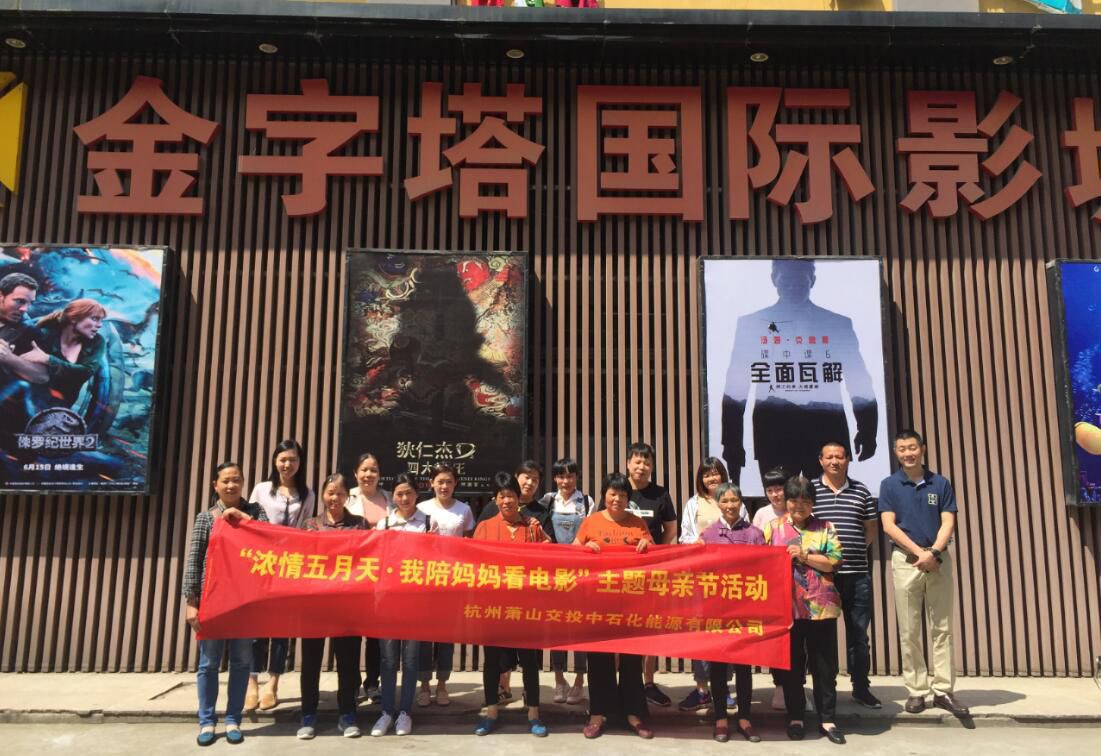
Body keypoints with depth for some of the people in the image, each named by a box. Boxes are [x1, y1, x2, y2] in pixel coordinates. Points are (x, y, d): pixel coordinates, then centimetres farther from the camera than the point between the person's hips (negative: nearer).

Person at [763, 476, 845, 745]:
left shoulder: (825, 528, 5)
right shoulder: (773, 527, 6)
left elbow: (835, 561, -4)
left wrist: (804, 556, -11)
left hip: (820, 606, 0)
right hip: (787, 606, 0)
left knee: (824, 664, 6)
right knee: (791, 663, 8)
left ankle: (827, 719, 17)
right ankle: (795, 717, 20)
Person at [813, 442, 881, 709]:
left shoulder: (861, 492, 8)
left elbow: (871, 529, 12)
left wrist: (853, 551, 4)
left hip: (857, 574, 2)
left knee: (858, 633, 10)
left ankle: (861, 687, 23)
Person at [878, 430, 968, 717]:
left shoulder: (941, 483, 6)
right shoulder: (889, 485, 3)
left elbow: (948, 523, -1)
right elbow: (889, 525, -5)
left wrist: (933, 552, -16)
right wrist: (919, 552, -13)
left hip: (938, 559, 1)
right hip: (905, 560, -1)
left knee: (942, 628, 4)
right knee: (909, 631, 2)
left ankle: (944, 690, 10)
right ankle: (916, 690, 9)